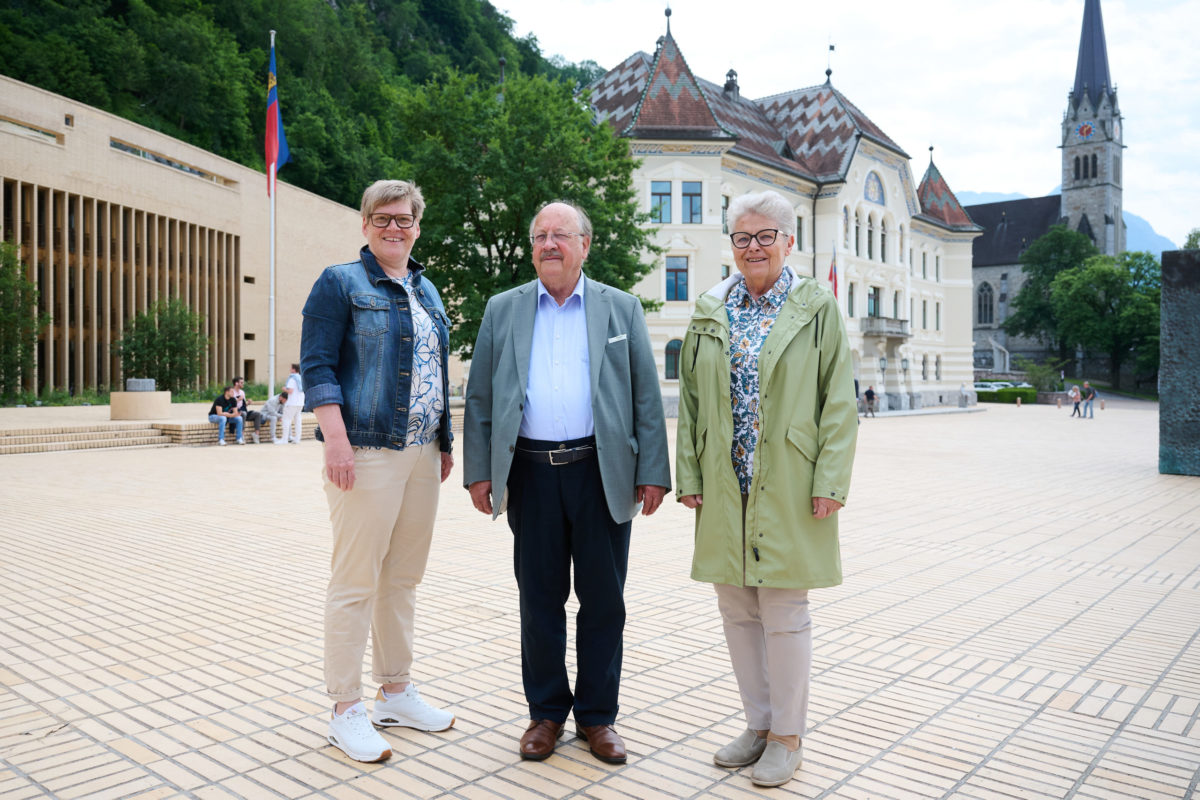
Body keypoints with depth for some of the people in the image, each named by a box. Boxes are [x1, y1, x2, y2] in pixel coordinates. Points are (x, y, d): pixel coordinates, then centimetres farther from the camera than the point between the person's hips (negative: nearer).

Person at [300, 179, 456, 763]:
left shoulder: (426, 290, 18)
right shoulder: (341, 283, -1)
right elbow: (317, 366, -9)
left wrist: (445, 441, 16)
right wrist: (336, 439, -20)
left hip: (421, 453, 7)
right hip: (367, 451, -7)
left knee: (403, 578, 13)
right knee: (355, 582, -3)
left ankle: (396, 691, 26)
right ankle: (346, 710, 9)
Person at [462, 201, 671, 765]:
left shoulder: (622, 309, 7)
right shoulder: (502, 310, 10)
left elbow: (646, 397, 4)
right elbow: (479, 397, 8)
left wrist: (652, 473, -2)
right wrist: (478, 472, 1)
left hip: (602, 473, 0)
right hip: (531, 474, 1)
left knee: (603, 599, 7)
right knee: (539, 600, 9)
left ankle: (597, 714, 23)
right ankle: (546, 712, 25)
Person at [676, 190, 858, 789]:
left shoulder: (817, 308, 0)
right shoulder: (710, 312, 10)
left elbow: (840, 401, -3)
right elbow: (689, 399, 10)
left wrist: (830, 481, -10)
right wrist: (688, 475, 4)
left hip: (789, 487, -4)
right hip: (724, 487, 4)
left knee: (784, 612, 2)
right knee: (737, 610, 11)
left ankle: (787, 736, 21)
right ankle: (758, 724, 29)